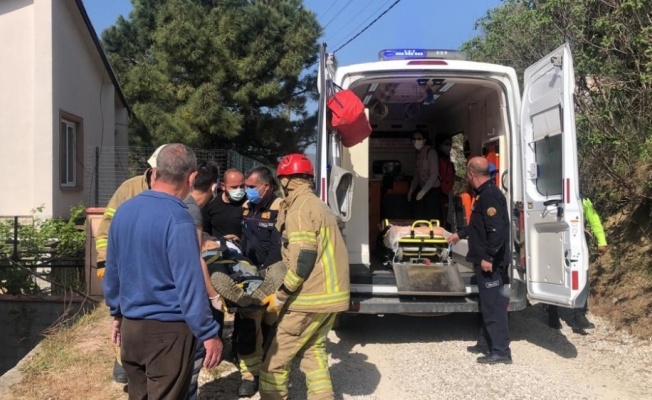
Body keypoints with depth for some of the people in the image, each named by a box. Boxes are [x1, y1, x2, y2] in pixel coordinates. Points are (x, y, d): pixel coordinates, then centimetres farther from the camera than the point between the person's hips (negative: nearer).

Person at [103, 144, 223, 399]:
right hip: (168, 330, -7)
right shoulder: (177, 218, -20)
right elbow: (189, 282, -22)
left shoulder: (124, 210, 3)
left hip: (130, 325, 7)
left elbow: (112, 270, 12)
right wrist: (208, 333, -15)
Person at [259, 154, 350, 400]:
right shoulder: (319, 206, 15)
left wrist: (281, 296, -14)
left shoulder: (300, 209, -14)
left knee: (277, 356, 2)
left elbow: (304, 260, -21)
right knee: (313, 350, 17)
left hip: (312, 296, -9)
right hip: (331, 292, 9)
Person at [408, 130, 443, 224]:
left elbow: (434, 174, -16)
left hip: (433, 190, -7)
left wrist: (423, 191, -18)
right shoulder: (418, 153, 12)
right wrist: (411, 190, 12)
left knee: (432, 219, -10)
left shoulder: (431, 152, -10)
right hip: (422, 190, 7)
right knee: (419, 217, 1)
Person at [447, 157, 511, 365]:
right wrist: (460, 234, 40)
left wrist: (488, 257, -25)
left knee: (493, 306, -4)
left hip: (490, 262, -10)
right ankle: (496, 348, 22)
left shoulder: (490, 195, -18)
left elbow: (497, 230, -26)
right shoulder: (484, 194, 16)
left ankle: (500, 351, 3)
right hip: (485, 261, 10)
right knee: (489, 305, 14)